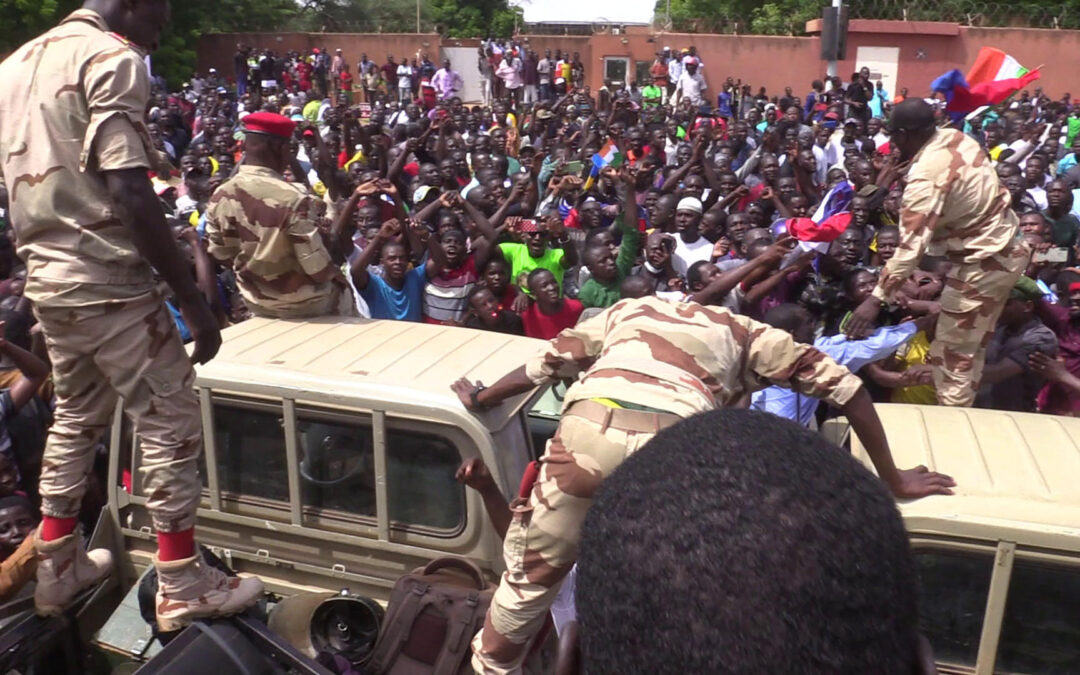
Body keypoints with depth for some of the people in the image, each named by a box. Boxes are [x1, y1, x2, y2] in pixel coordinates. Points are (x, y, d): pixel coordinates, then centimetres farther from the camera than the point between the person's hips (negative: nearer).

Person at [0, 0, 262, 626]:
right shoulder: (112, 59, -13)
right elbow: (129, 194, -22)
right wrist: (194, 298, -20)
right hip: (109, 283, -9)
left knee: (77, 418, 22)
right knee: (172, 424, 1)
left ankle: (58, 567, 31)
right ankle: (183, 586, 9)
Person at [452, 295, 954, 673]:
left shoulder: (630, 309, 35)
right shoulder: (743, 334, 31)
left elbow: (547, 363, 35)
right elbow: (843, 385, 29)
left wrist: (478, 400, 50)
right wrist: (893, 480, 35)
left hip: (589, 428, 2)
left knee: (533, 570, 23)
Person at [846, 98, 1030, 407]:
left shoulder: (926, 177, -26)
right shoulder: (956, 138, -2)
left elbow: (911, 246, -30)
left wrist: (876, 299, -29)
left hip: (981, 263, -9)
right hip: (1008, 249, 9)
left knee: (952, 354, 0)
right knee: (972, 346, 21)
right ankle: (965, 407, 35)